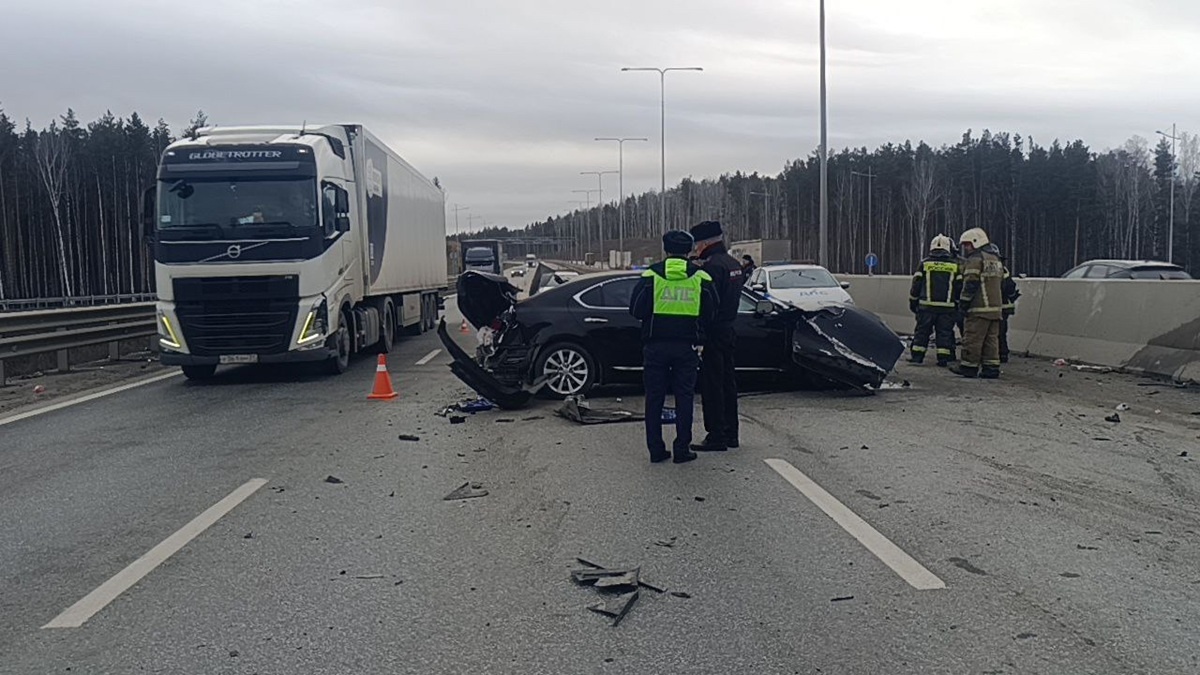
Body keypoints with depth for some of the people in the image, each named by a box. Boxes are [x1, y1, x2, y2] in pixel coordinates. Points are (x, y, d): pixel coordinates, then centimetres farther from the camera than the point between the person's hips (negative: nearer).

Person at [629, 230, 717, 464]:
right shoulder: (700, 277, 0)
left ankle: (656, 449, 9)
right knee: (684, 397, 7)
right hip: (687, 346, 0)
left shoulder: (651, 275, -3)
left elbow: (636, 310, -3)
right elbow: (710, 313, 5)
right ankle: (682, 449, 7)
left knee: (654, 397, 7)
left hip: (655, 346, 0)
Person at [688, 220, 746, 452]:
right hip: (728, 330, 10)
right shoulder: (733, 264, 13)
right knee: (727, 382, 15)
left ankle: (716, 437, -1)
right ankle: (731, 434, 22)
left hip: (713, 334, -10)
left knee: (711, 386, -4)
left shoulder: (712, 266, -18)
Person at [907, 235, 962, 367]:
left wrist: (913, 302, 12)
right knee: (944, 332, 5)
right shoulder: (955, 265, 5)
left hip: (927, 306, -1)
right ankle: (943, 358, 3)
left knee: (922, 331, 6)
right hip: (947, 306, 1)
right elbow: (960, 287, 7)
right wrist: (957, 304, 16)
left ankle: (917, 356, 7)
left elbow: (916, 285, 3)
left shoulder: (925, 263, 1)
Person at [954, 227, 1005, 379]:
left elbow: (970, 284, -15)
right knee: (992, 338, 9)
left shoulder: (976, 259, -8)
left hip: (980, 308, -9)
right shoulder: (996, 259, 22)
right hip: (996, 307, 9)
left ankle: (969, 366, -1)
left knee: (973, 338, -4)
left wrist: (963, 303, -9)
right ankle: (991, 368, 8)